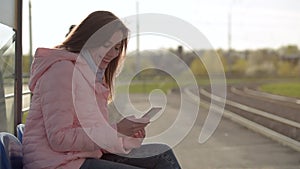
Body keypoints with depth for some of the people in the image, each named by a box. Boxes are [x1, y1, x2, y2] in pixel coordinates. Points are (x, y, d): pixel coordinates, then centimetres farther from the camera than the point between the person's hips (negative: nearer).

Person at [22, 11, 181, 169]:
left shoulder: (94, 75, 19)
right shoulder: (62, 68, -11)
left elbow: (93, 129, 10)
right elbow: (59, 138, -19)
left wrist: (127, 131, -7)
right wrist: (115, 131, -19)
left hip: (87, 155, 9)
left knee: (163, 155, -1)